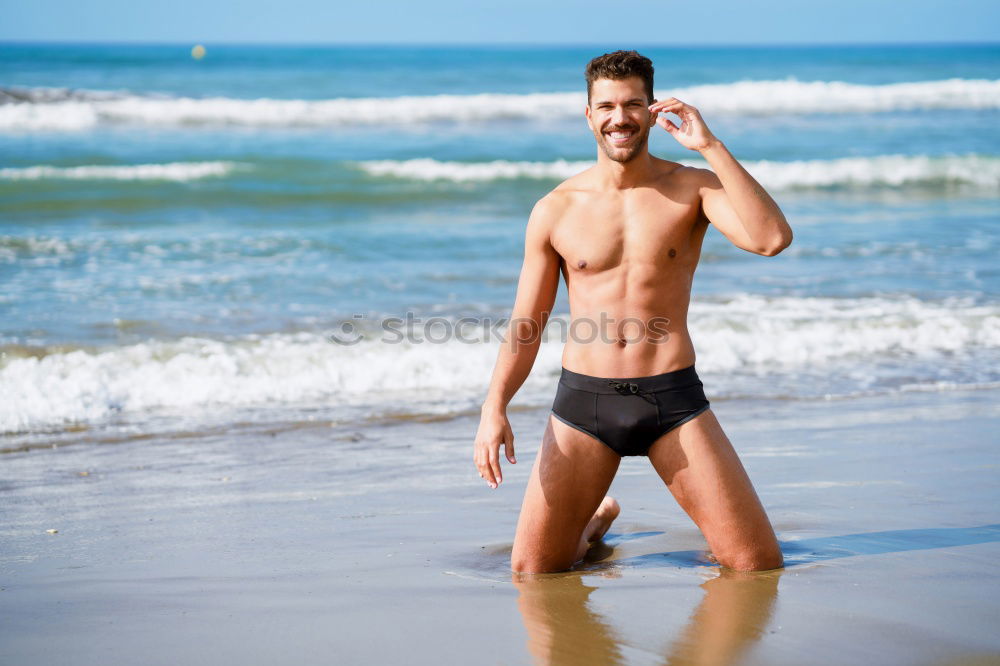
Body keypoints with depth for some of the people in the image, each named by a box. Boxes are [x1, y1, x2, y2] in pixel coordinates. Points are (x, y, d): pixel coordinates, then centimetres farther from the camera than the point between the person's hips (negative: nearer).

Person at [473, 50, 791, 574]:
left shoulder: (693, 187, 1)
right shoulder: (555, 211, 4)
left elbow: (772, 238, -18)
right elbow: (525, 327, 6)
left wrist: (710, 147, -18)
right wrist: (494, 407, -10)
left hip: (673, 399, -1)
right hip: (583, 399, 1)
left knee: (759, 565, -7)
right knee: (531, 571, -3)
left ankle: (717, 538, 30)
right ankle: (597, 520, 31)